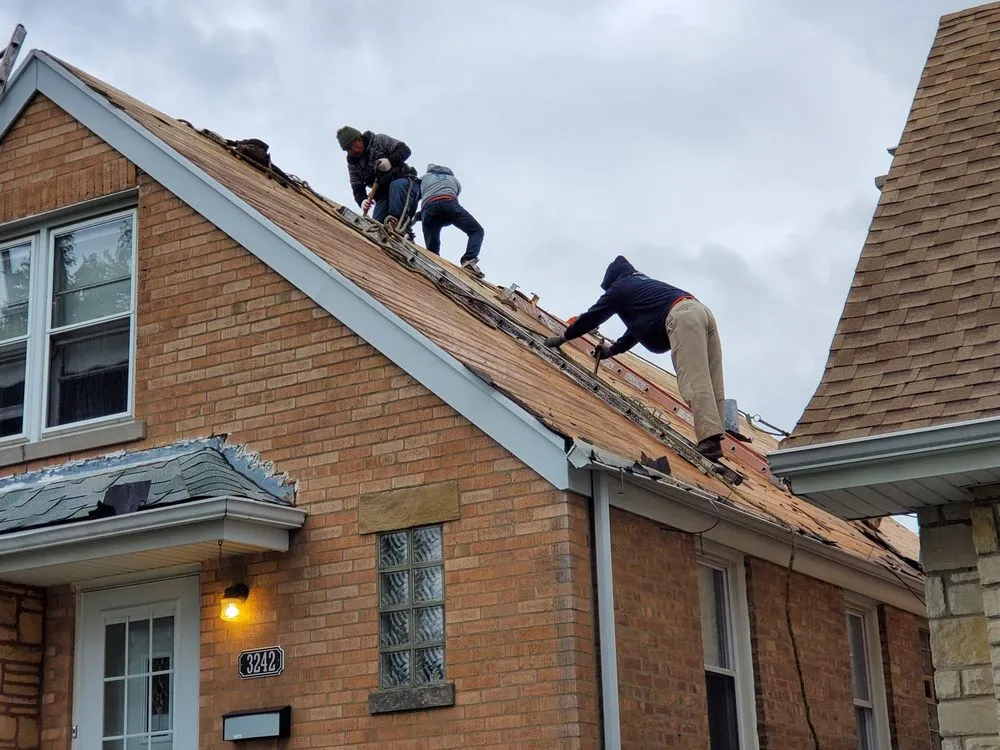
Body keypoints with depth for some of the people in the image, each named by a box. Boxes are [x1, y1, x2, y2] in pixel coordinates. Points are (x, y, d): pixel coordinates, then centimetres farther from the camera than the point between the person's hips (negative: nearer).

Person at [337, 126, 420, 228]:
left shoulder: (379, 140, 2)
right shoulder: (353, 164, 13)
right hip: (383, 195, 5)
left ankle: (397, 222, -51)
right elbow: (357, 189, 6)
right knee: (376, 223, -17)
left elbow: (405, 150, -6)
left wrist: (390, 161, -25)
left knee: (396, 186, -38)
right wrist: (362, 201, -17)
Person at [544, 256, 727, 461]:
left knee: (693, 381, -18)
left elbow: (591, 317, 27)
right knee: (709, 382, 1)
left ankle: (710, 441, -30)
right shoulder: (645, 284, 41)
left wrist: (563, 337, 39)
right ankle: (714, 438, -7)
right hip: (701, 311, 8)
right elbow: (637, 327, 50)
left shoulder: (620, 287, 18)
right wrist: (613, 349, 60)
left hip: (682, 316, -8)